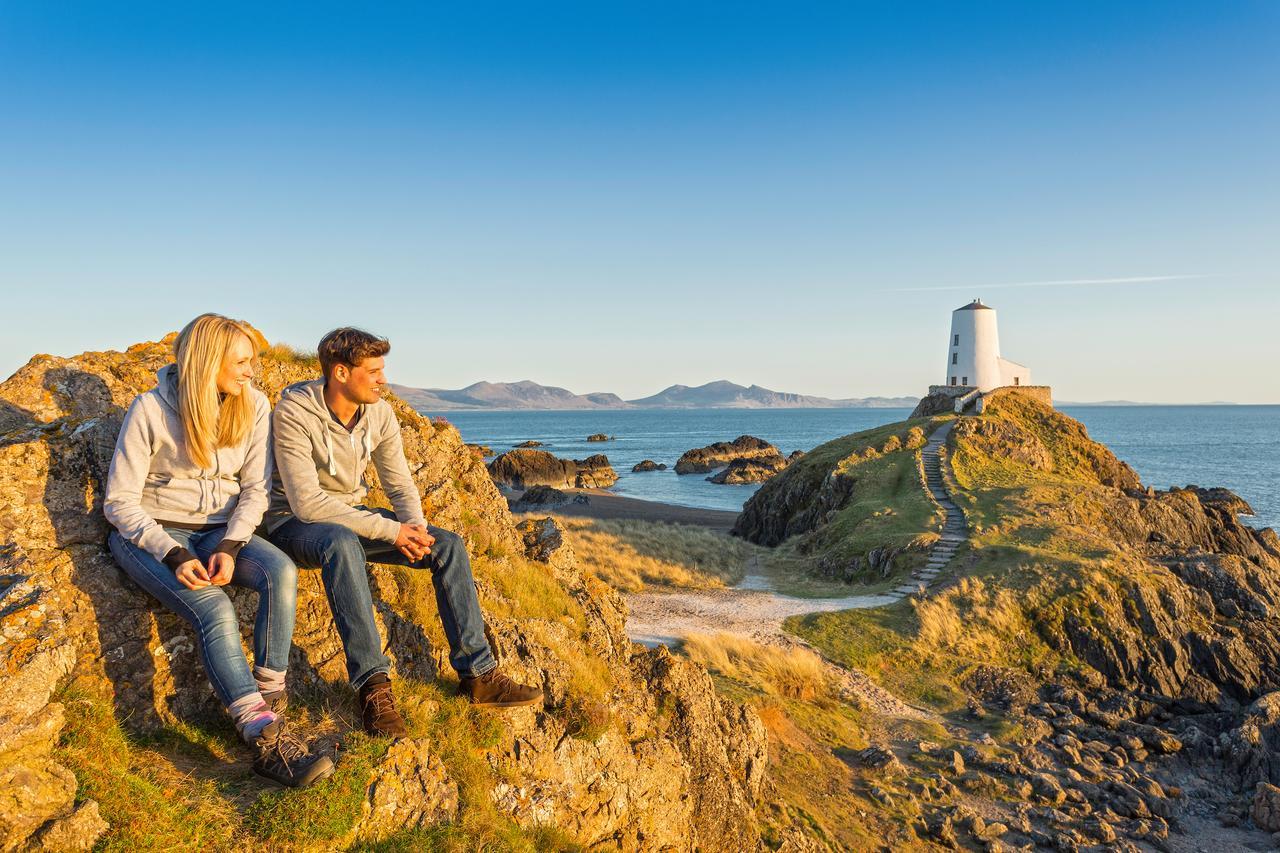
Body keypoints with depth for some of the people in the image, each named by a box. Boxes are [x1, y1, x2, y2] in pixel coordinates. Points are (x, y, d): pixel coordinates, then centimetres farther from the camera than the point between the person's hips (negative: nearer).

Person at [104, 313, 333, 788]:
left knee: (281, 572, -29)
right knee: (213, 608, -31)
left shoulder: (254, 406, -3)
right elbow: (120, 501, -10)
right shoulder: (151, 410, -13)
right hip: (150, 534, -3)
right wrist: (172, 554, -24)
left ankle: (269, 700, -20)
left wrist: (230, 546, -17)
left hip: (219, 530, 4)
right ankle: (267, 742, -35)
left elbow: (255, 489, 0)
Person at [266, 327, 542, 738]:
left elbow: (399, 484, 3)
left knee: (449, 545, -10)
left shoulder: (380, 413, -4)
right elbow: (306, 502, -29)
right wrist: (389, 530, -31)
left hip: (353, 518, 6)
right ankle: (374, 686, -38)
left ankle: (478, 674, -9)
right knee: (343, 544, -42)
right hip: (295, 523, -6)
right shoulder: (294, 411, -23)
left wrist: (415, 526, -20)